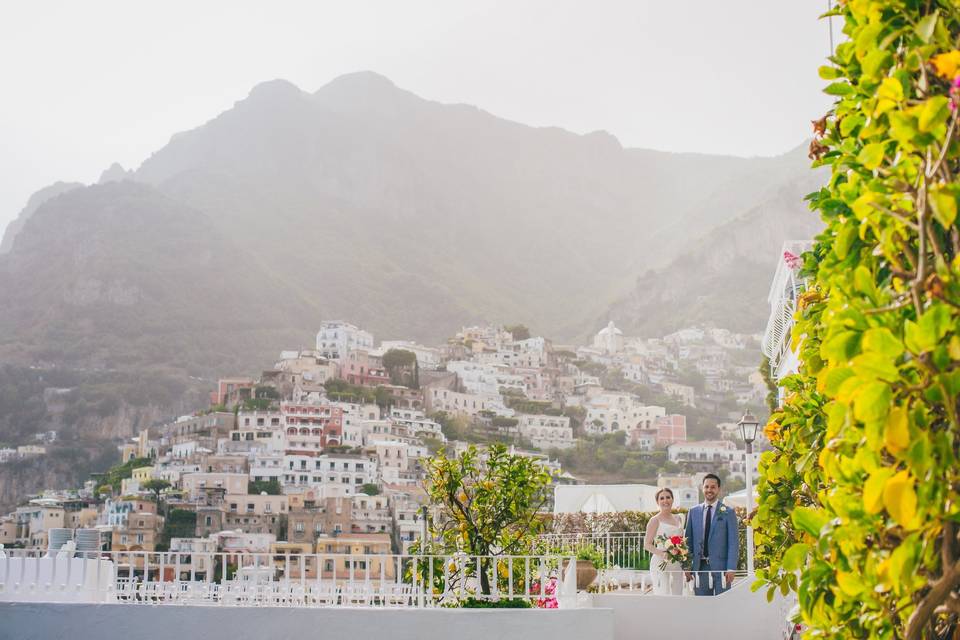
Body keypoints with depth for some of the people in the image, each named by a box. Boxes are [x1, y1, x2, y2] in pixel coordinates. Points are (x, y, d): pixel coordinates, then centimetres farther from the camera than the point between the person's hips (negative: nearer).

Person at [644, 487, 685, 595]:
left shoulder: (678, 519, 13)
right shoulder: (655, 520, -5)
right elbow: (647, 544, -7)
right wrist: (662, 553, -24)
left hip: (677, 564, 6)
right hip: (661, 563, -6)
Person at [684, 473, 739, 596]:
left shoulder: (728, 512, 1)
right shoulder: (693, 512, 10)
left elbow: (733, 543, -2)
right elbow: (688, 541, 11)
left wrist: (731, 568, -10)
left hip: (721, 566, -3)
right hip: (700, 567, 3)